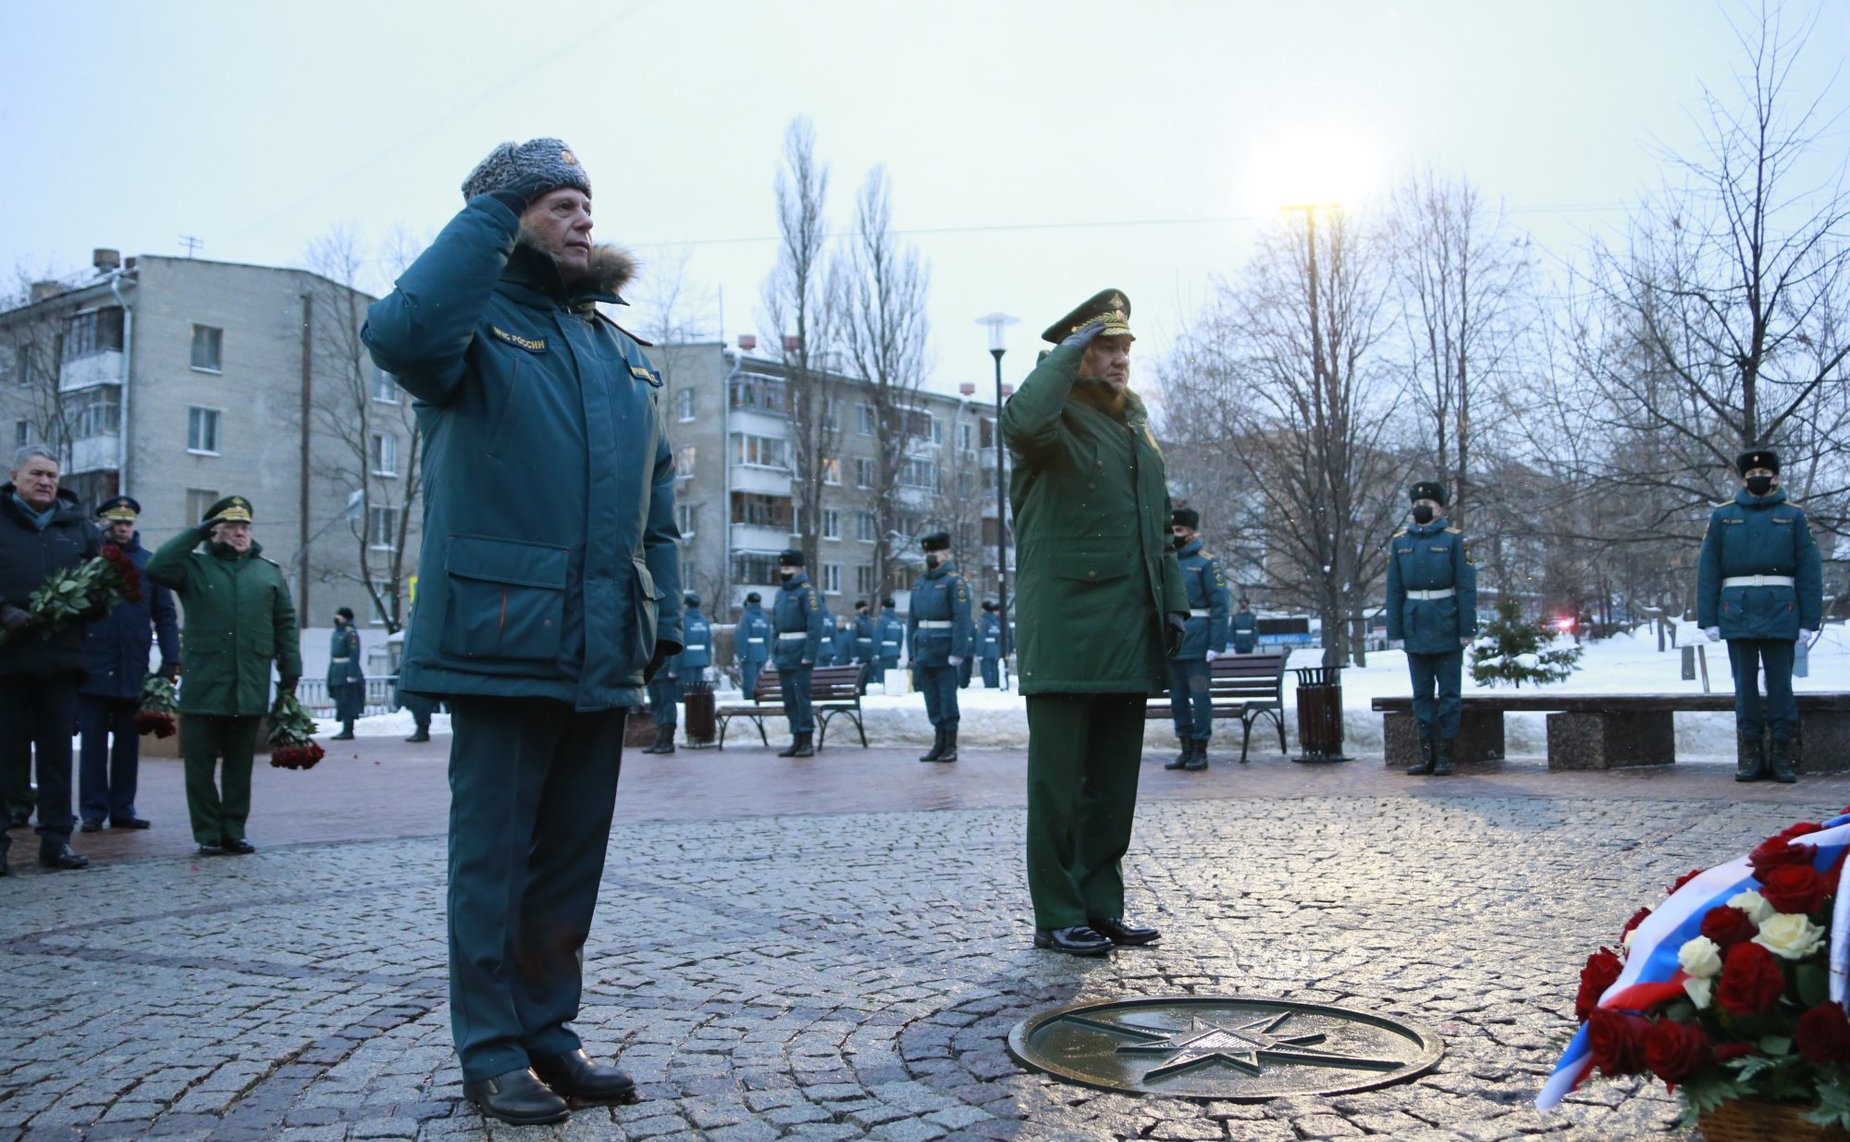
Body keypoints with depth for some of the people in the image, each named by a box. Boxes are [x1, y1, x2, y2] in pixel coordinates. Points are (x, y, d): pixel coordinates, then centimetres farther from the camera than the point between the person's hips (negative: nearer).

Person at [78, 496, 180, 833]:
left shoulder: (149, 563, 7)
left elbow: (165, 615, 6)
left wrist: (171, 661, -1)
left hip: (134, 670, 2)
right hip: (94, 668, -2)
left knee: (128, 742, 8)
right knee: (93, 742, 3)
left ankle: (122, 808, 15)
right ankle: (93, 810, 9)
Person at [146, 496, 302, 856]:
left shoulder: (269, 571, 13)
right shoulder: (195, 566, 7)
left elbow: (286, 624, 12)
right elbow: (156, 568, -13)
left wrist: (290, 672, 5)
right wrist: (196, 533, -8)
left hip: (250, 689, 2)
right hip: (204, 686, -2)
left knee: (240, 765, 8)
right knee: (201, 764, 2)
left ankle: (234, 831, 16)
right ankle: (208, 834, 10)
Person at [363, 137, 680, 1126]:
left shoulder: (624, 356, 18)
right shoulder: (478, 324, -1)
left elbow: (655, 497, 19)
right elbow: (402, 333, -27)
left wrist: (663, 623, 11)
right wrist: (492, 215, -16)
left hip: (600, 657, 6)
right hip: (503, 645, -6)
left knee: (574, 857, 13)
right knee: (494, 853, 3)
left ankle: (547, 1027, 27)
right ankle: (492, 1050, 16)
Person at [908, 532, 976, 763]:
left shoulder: (954, 582, -7)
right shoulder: (919, 583, 14)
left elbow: (962, 619, -13)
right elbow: (912, 619, 16)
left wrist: (957, 653, -18)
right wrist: (912, 652, 10)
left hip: (944, 653, -6)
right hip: (924, 652, 6)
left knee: (947, 700, -1)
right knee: (932, 701, 10)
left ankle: (950, 748, 6)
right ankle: (938, 745, 17)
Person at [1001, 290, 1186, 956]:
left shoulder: (1136, 425, 20)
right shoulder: (1059, 421, -5)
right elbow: (1022, 420, -32)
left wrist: (1172, 600, 15)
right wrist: (1072, 348, -17)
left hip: (1129, 638, 8)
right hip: (1066, 634, -8)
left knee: (1114, 781, 12)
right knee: (1060, 780, 0)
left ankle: (1101, 906, 22)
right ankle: (1057, 917, 9)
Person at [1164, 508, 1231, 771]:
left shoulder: (1206, 562, -4)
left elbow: (1219, 606, -9)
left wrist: (1215, 645, -15)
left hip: (1196, 643, -6)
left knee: (1199, 695, -1)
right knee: (1177, 697, 11)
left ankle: (1200, 751, 6)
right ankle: (1186, 749, 20)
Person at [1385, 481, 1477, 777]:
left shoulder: (1454, 540, -2)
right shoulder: (1399, 542, 7)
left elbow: (1466, 588, -5)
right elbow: (1394, 591, 7)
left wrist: (1467, 630, -9)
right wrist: (1396, 630, 3)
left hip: (1446, 629, -3)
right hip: (1415, 629, 3)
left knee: (1448, 693, 2)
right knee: (1421, 693, 8)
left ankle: (1445, 755, 8)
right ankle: (1427, 754, 13)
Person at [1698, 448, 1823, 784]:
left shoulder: (1793, 516, 6)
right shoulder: (1723, 515, 7)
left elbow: (1809, 570, 3)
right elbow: (1708, 570, 5)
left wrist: (1809, 620, -3)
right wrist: (1708, 619, -1)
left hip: (1780, 613, -1)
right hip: (1738, 613, 1)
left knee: (1780, 683, 2)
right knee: (1745, 684, 5)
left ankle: (1782, 753, 9)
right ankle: (1751, 753, 11)